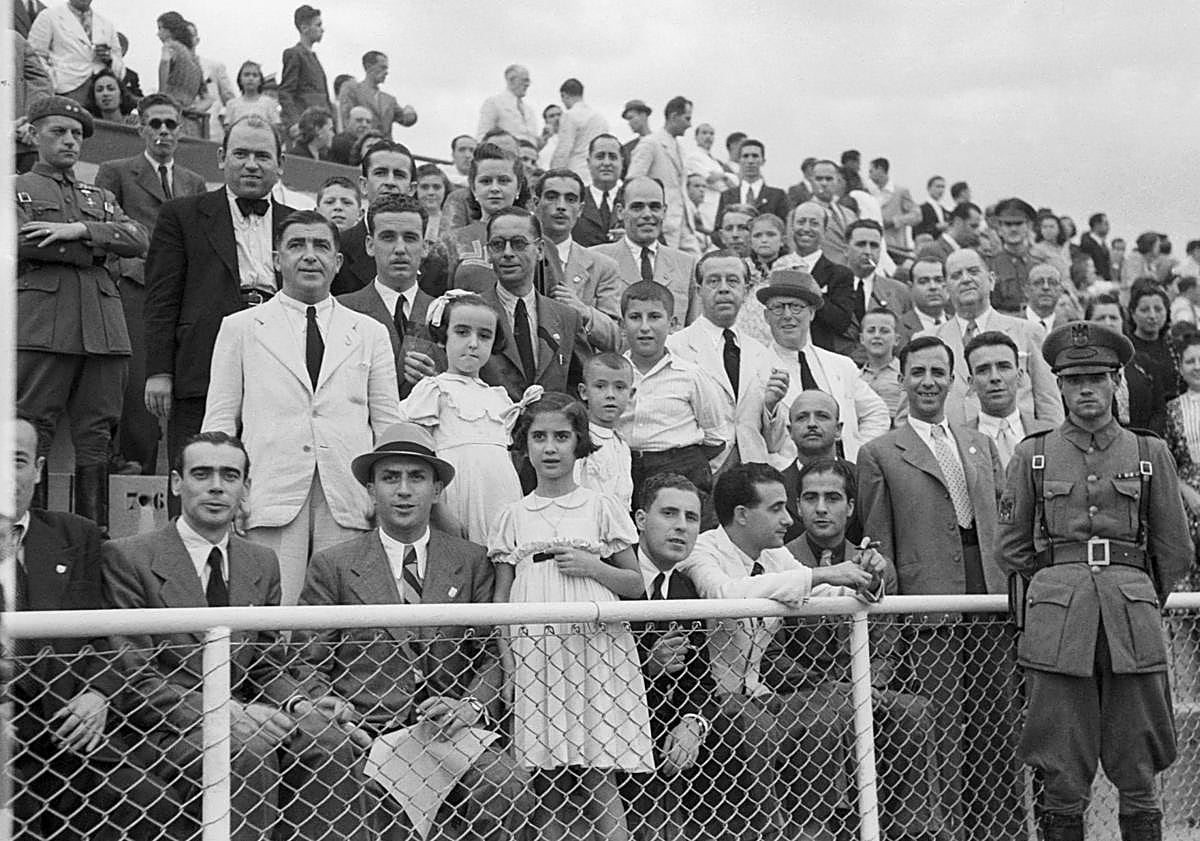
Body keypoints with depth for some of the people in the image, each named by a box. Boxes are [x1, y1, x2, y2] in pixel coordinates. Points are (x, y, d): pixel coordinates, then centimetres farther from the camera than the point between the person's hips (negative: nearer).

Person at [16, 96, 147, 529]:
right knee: (30, 440, -7)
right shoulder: (14, 190, 14)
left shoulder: (101, 197, 27)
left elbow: (138, 240, 7)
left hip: (103, 328, 4)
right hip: (40, 327, -4)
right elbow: (23, 242, -7)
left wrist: (80, 230, -8)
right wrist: (98, 249, -2)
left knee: (96, 440, 1)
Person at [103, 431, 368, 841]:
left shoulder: (262, 563, 14)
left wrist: (302, 704, -8)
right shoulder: (127, 557, -4)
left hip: (238, 714, 5)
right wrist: (221, 711, -23)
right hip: (164, 728, -5)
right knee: (250, 747, -33)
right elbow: (133, 680, -10)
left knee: (328, 737, -24)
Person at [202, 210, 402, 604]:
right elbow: (220, 421, 10)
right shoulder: (240, 328, 13)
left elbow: (388, 425, 13)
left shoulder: (371, 333, 16)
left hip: (350, 503, 1)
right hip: (273, 498, -1)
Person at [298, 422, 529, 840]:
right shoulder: (333, 566, 7)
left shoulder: (472, 562, 11)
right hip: (364, 736, -1)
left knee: (507, 786, -26)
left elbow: (493, 653, 10)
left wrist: (472, 705, -9)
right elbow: (308, 666, 7)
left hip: (448, 730, 2)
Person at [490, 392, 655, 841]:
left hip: (594, 647, -1)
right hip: (533, 650, 1)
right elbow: (502, 597, 10)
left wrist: (592, 566, -8)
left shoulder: (600, 506, 8)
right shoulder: (514, 516, 11)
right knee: (548, 786, 0)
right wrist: (507, 665, 0)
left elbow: (636, 584, 10)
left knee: (599, 779, -5)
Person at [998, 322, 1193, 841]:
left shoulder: (1150, 453, 10)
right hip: (1056, 629, -1)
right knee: (1062, 779, 1)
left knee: (1138, 777, 4)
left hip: (1133, 625, 1)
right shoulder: (1033, 454, 8)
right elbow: (1011, 547, 13)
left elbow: (1175, 553, 14)